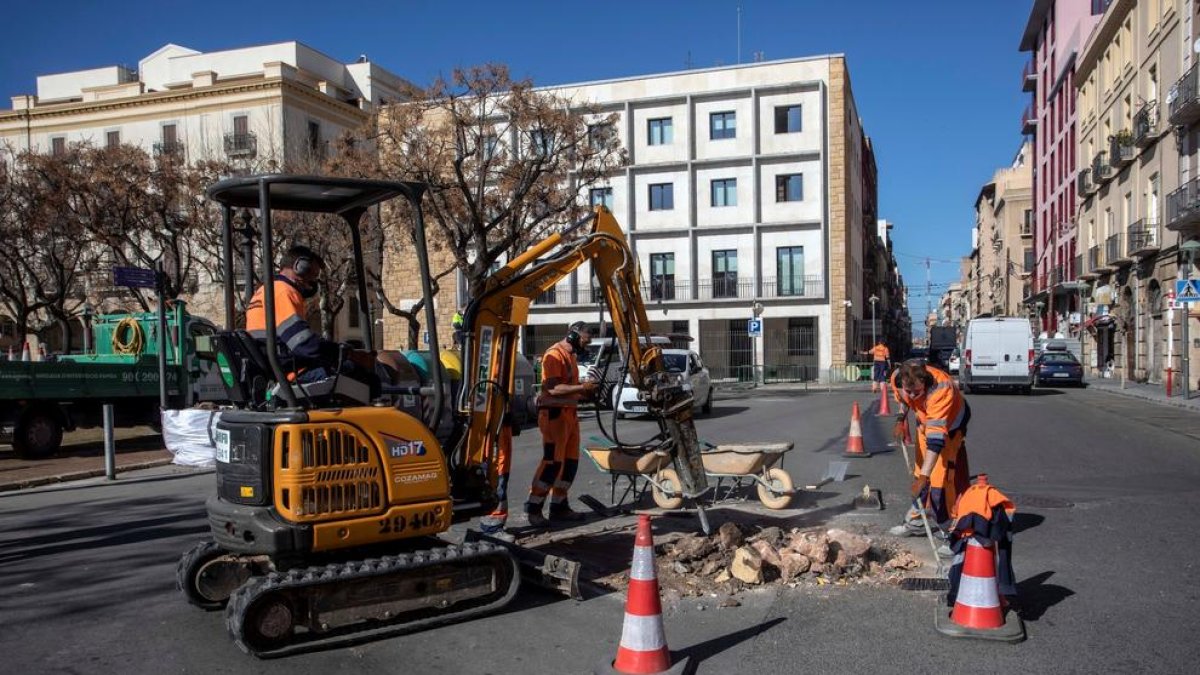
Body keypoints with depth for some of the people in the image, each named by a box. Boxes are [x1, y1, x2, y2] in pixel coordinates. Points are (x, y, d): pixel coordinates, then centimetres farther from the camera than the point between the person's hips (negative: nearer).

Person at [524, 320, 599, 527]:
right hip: (554, 414, -10)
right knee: (552, 462, -10)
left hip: (570, 413, 10)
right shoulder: (554, 355, -12)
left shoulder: (571, 356, 18)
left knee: (570, 462, 10)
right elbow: (553, 388, -22)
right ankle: (533, 508, -3)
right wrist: (582, 387, -23)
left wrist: (586, 391, 5)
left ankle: (559, 506, 17)